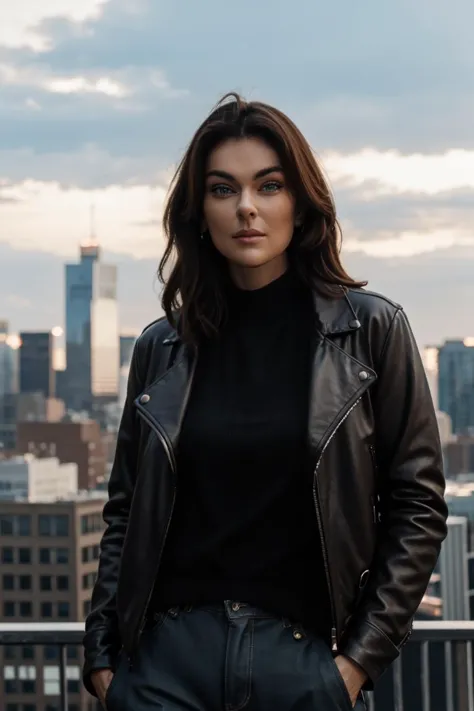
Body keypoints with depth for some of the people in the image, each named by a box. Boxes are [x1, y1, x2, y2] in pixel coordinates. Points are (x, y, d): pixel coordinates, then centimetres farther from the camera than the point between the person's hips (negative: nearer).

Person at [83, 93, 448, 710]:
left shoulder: (372, 329, -2)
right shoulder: (161, 347, 5)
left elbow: (418, 506, -2)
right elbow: (124, 513, 9)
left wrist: (361, 659, -6)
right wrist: (101, 658, 2)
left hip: (306, 660, -1)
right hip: (170, 658, 2)